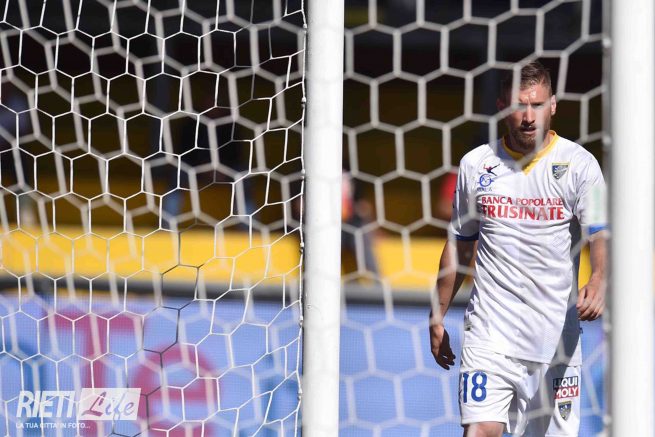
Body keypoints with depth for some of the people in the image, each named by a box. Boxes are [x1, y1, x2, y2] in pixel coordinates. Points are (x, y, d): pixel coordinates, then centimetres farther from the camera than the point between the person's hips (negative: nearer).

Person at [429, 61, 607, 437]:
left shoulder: (579, 164, -2)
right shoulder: (475, 165, 7)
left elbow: (601, 236, -12)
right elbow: (459, 246, 17)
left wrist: (599, 282, -34)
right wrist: (437, 317, 19)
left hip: (557, 332, -1)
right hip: (490, 331, 1)